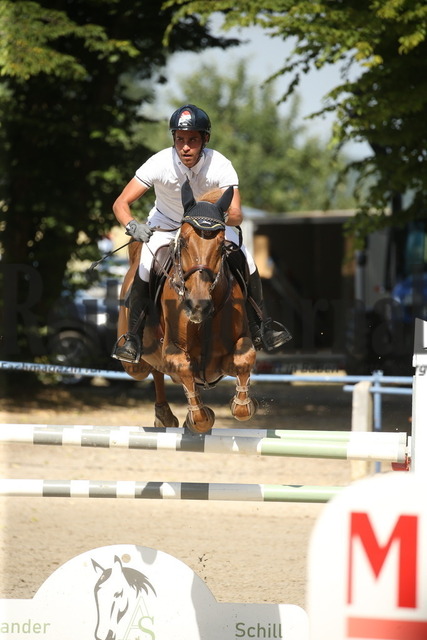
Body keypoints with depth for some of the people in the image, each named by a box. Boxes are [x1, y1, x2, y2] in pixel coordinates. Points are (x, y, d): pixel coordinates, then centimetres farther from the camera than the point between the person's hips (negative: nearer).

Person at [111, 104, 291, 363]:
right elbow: (121, 203, -29)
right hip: (166, 225, -1)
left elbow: (236, 216, -33)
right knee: (144, 271, -21)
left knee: (247, 263, -13)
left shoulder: (220, 165, -29)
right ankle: (133, 337, -4)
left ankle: (259, 327, 8)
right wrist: (132, 225, -50)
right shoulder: (160, 163, -30)